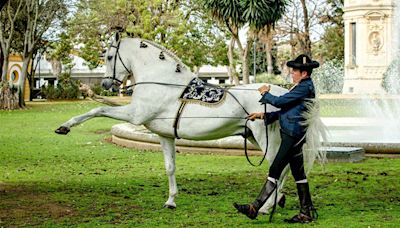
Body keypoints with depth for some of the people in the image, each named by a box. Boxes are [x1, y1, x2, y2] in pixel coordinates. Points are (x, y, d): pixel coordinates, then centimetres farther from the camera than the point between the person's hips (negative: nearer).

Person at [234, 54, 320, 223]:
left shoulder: (304, 88, -14)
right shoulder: (303, 87, 18)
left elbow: (279, 101, -18)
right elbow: (285, 109, 19)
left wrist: (265, 93, 1)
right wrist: (264, 116, 13)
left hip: (293, 135, -11)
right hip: (292, 134, 11)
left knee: (274, 171, -10)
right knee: (298, 173, 12)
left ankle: (254, 208, -9)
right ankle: (307, 212, 17)